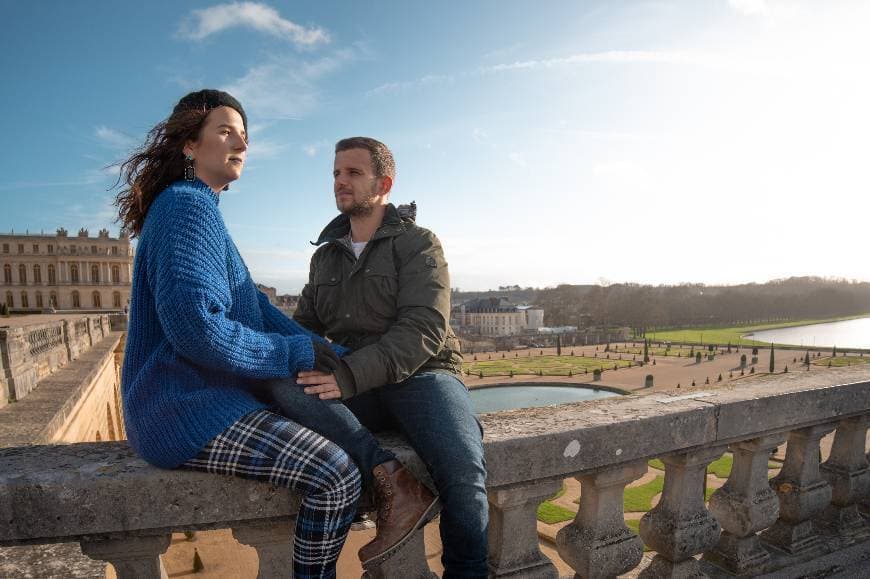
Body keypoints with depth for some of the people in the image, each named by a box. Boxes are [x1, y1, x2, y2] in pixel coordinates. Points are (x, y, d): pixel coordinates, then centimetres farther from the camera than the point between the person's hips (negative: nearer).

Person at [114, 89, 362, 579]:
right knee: (336, 474, -22)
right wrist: (297, 353, -15)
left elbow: (256, 307, 9)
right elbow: (195, 328, -28)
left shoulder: (199, 209, 16)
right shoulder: (188, 206, -14)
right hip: (187, 407, -10)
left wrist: (337, 355, 0)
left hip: (201, 398, 10)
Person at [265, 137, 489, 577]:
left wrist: (349, 374, -26)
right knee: (280, 380, -25)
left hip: (421, 376, -3)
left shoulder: (418, 243, 1)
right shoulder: (326, 255, 18)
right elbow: (304, 324, 18)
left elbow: (423, 331, -13)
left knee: (463, 472, -29)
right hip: (353, 392, 4)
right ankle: (384, 472, -28)